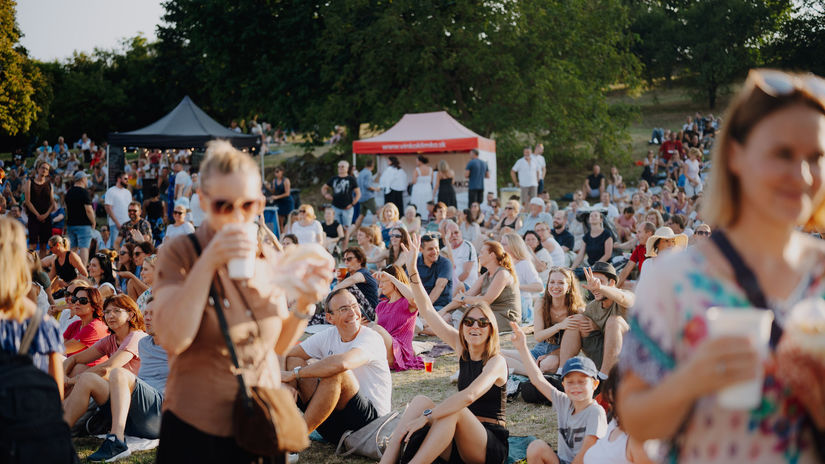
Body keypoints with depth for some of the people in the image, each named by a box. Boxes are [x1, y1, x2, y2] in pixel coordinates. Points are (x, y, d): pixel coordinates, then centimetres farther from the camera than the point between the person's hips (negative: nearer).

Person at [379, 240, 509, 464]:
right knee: (420, 400, -14)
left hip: (491, 446, -6)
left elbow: (469, 395, -29)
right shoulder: (462, 348, 8)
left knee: (454, 410, -31)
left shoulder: (496, 362, -12)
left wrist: (425, 416, -35)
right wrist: (413, 271, -3)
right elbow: (428, 311, 6)